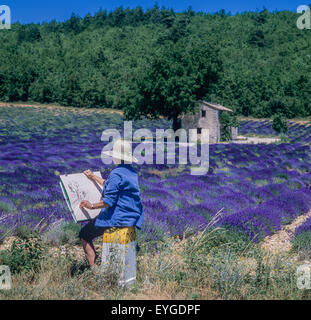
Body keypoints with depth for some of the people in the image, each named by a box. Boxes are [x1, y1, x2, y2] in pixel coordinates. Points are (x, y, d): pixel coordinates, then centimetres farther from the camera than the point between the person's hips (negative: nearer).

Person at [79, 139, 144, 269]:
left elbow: (109, 201, -22)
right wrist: (94, 177, 32)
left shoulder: (116, 174, -18)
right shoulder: (132, 172, 10)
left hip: (117, 218, -9)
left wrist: (92, 206, -7)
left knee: (84, 235, 7)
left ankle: (94, 268, -1)